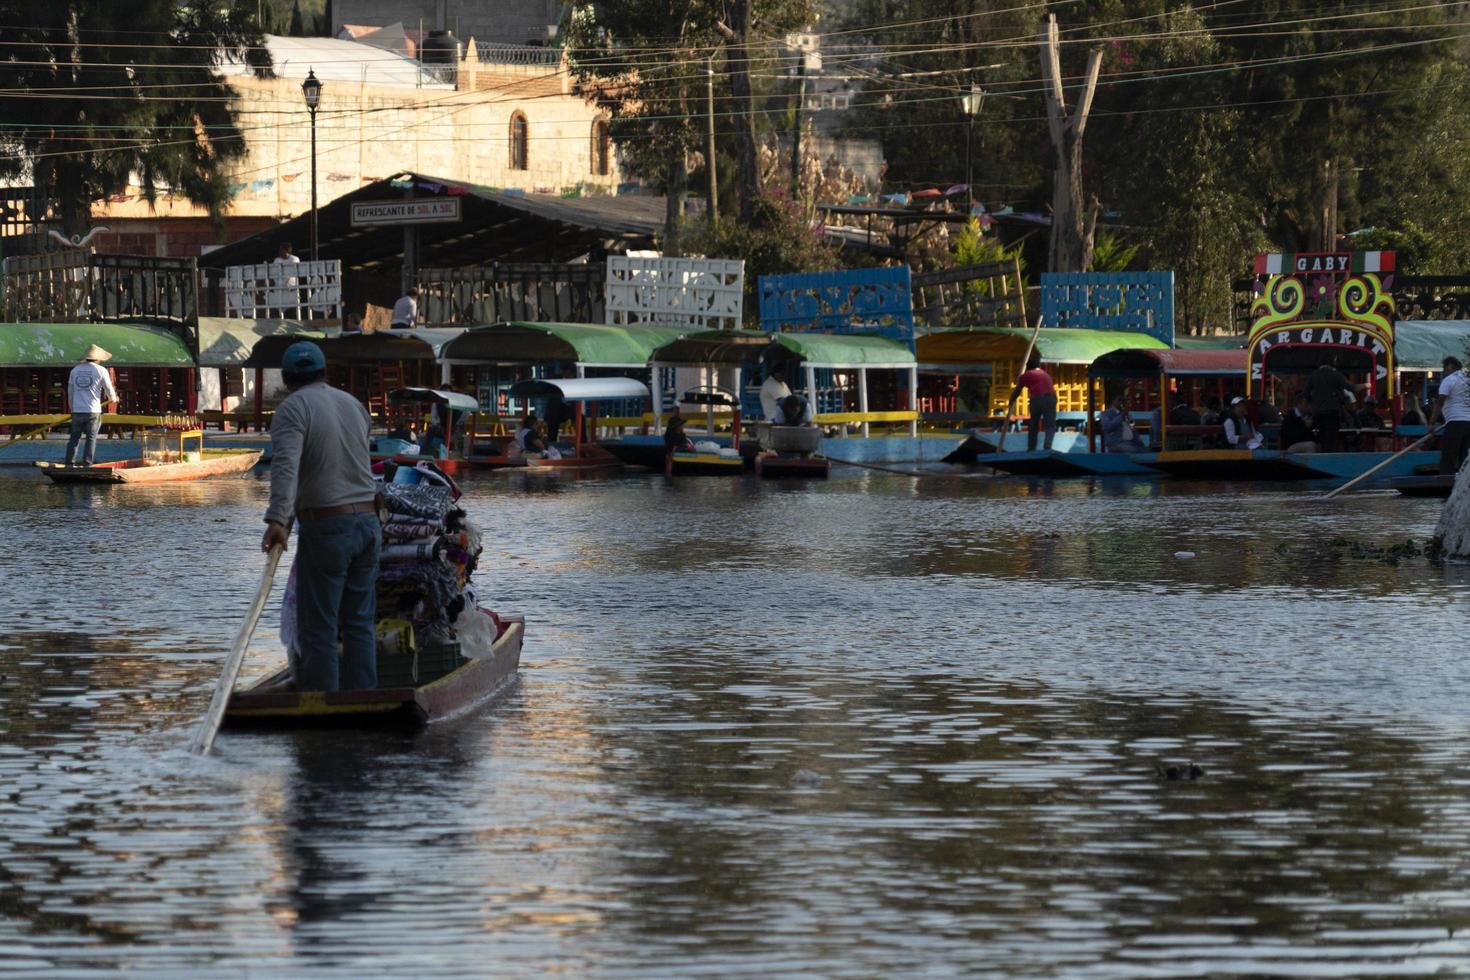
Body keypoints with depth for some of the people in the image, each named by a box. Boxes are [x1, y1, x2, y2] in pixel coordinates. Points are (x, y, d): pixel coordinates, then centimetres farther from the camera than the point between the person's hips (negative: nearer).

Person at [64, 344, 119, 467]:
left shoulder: (75, 370, 9)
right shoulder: (101, 371, -3)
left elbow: (70, 392, 15)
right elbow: (109, 389, 3)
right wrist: (113, 399, 26)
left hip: (77, 411, 3)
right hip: (93, 411, -3)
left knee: (75, 438, 9)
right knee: (91, 438, 2)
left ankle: (69, 463, 4)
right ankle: (87, 465, -2)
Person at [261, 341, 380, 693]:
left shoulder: (292, 410, -10)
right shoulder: (352, 404, 13)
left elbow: (285, 465, -27)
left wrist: (277, 520, -38)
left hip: (325, 531, -6)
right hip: (368, 524, 6)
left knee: (318, 628, -3)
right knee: (359, 624, 9)